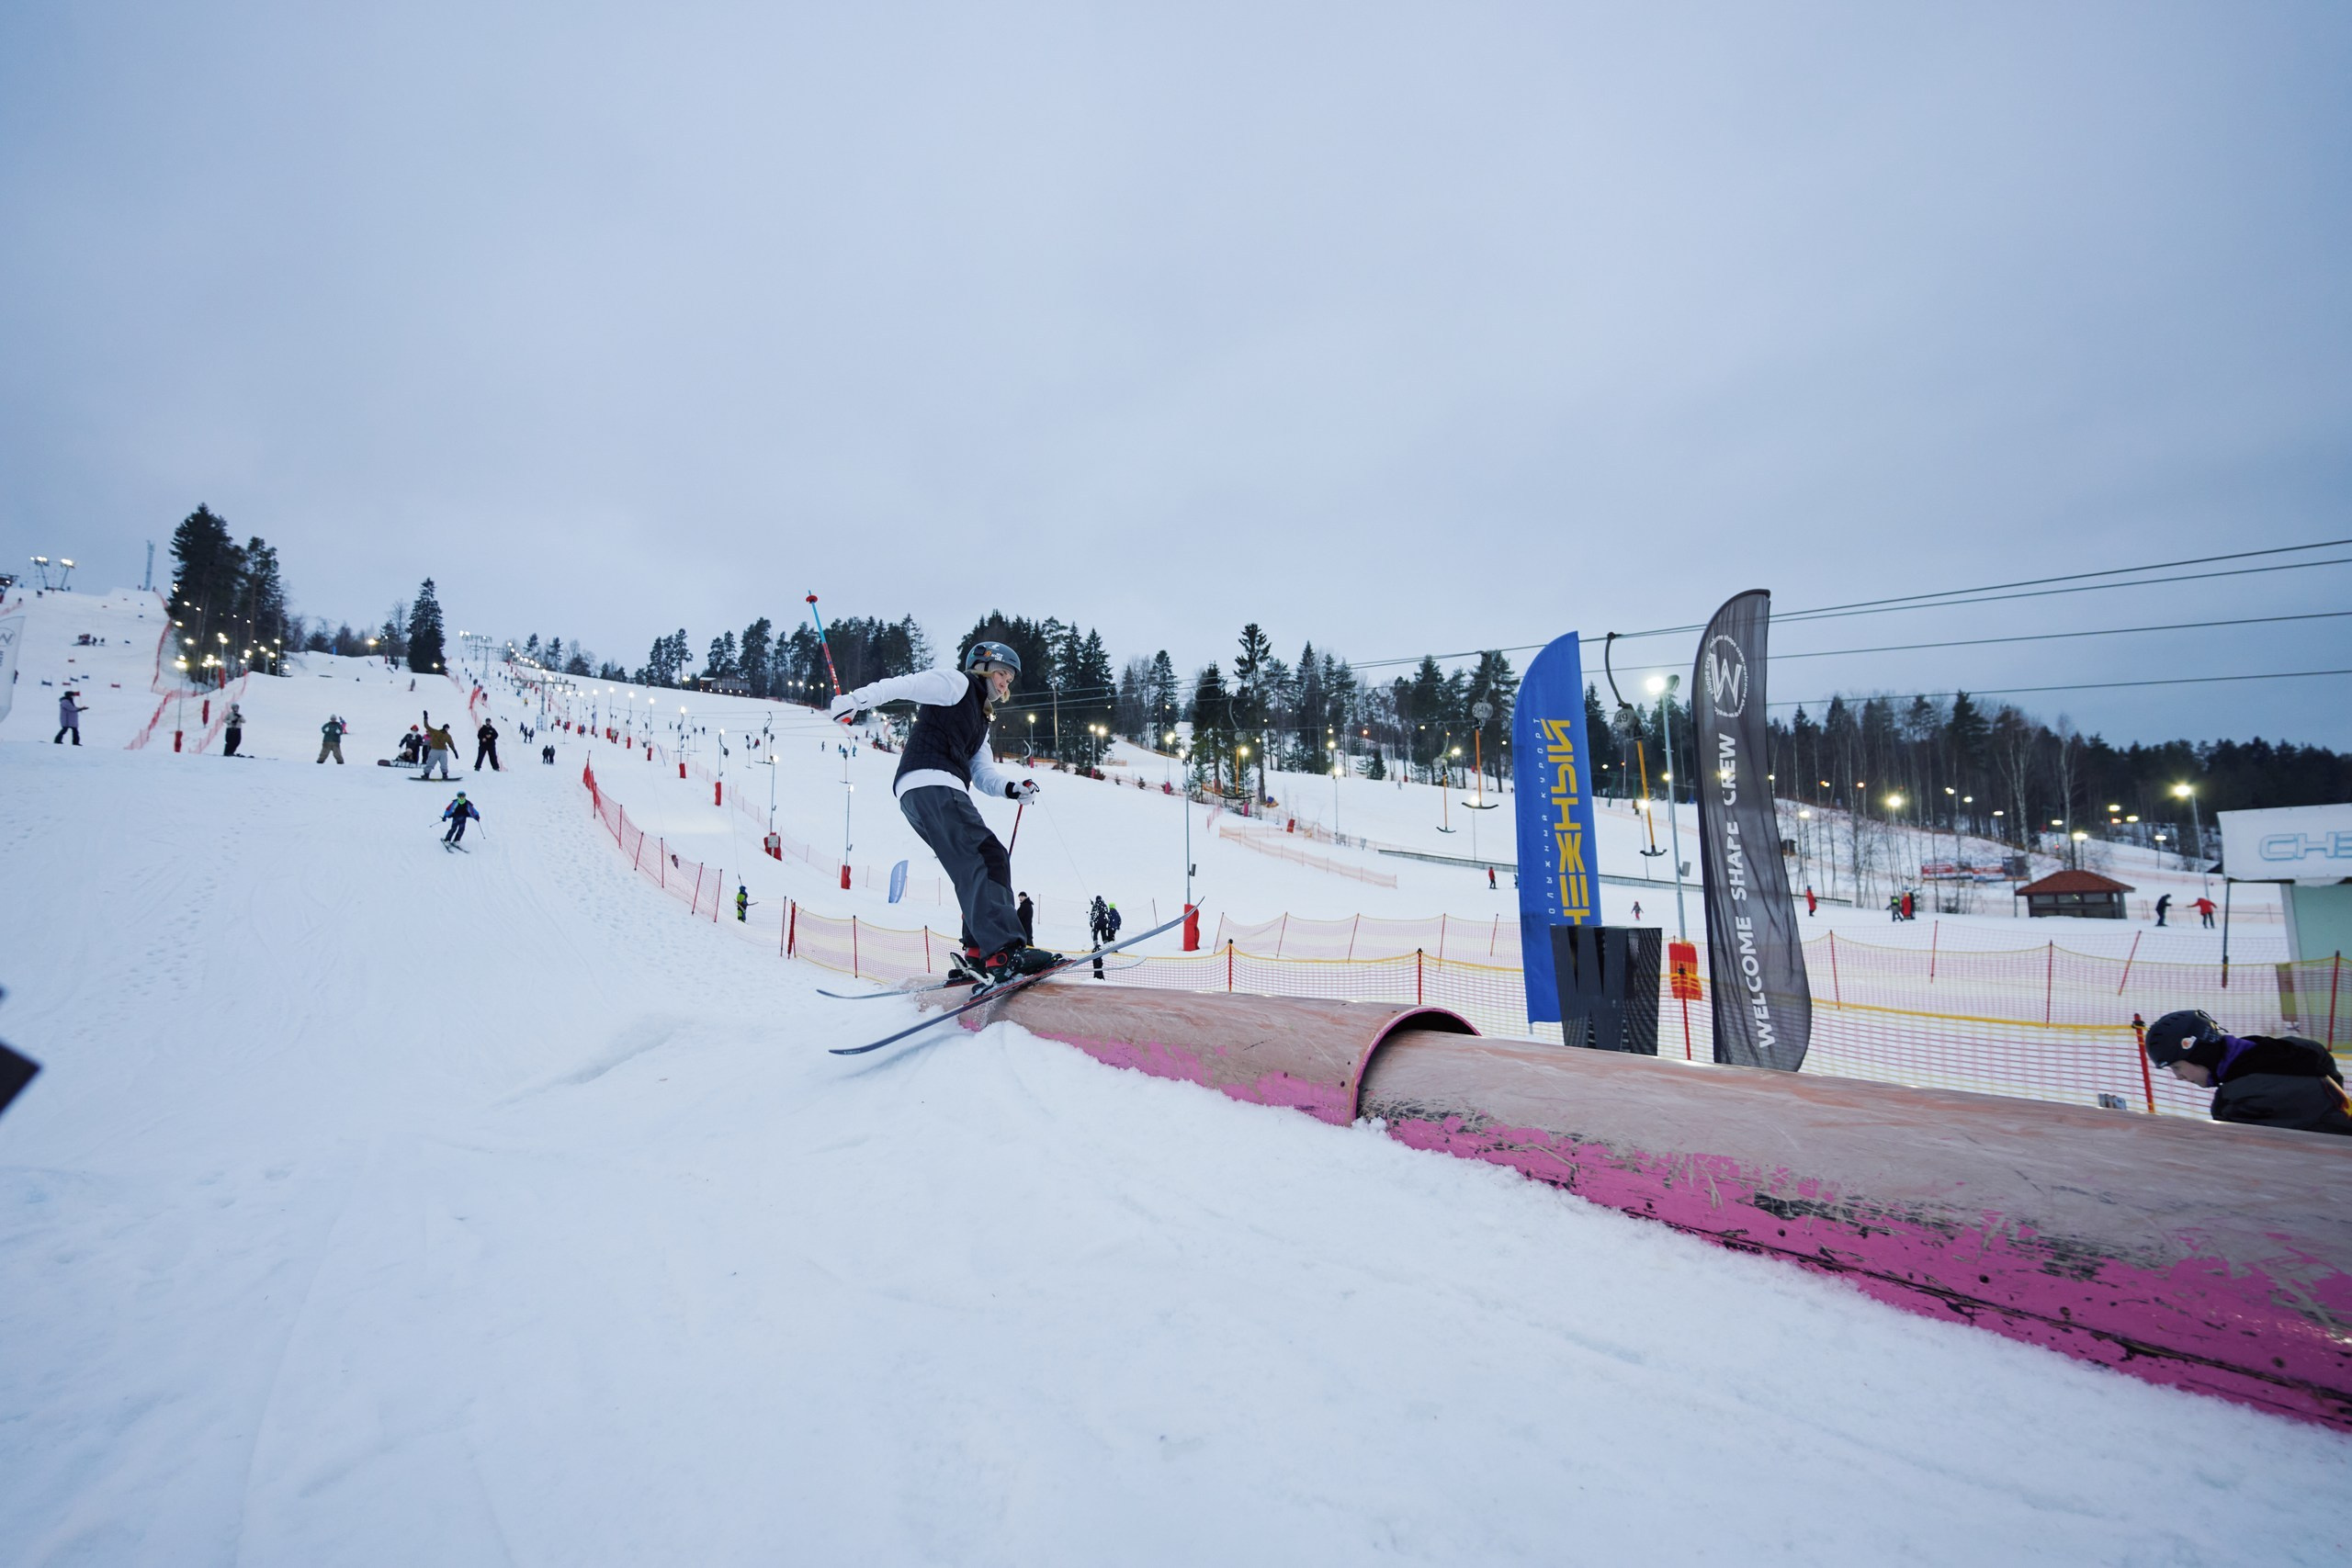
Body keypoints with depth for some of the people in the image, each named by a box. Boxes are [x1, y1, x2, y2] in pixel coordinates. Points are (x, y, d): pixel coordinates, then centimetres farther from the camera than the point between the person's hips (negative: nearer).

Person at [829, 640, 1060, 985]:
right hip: (930, 783, -10)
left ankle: (979, 953, -2)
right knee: (985, 858, -22)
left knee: (986, 865, 5)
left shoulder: (980, 719, 33)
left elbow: (982, 771, 21)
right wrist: (858, 699, -18)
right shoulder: (956, 683, 9)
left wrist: (1011, 787, 2)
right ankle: (1004, 950, -35)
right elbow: (905, 685, -4)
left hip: (944, 791, 10)